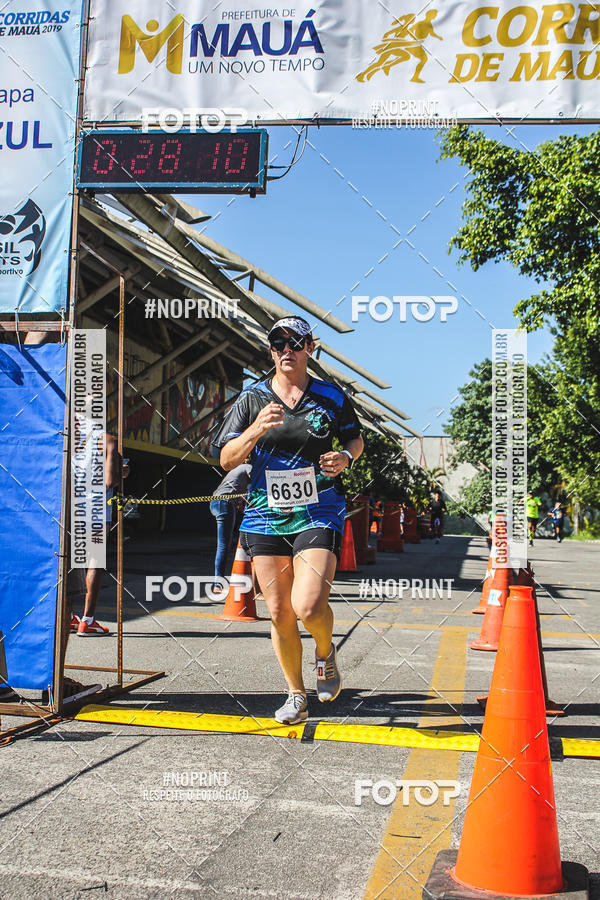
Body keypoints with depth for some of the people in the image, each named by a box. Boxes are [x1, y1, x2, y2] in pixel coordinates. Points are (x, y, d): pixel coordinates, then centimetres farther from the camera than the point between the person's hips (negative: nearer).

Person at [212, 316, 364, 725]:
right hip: (266, 517, 2)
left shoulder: (331, 396, 4)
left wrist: (345, 457, -5)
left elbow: (356, 439, 19)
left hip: (319, 515, -2)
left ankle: (326, 652, 17)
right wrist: (256, 430, -17)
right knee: (279, 614, 5)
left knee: (308, 606, -18)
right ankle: (297, 696, 23)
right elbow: (227, 459, 1)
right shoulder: (252, 398, 5)